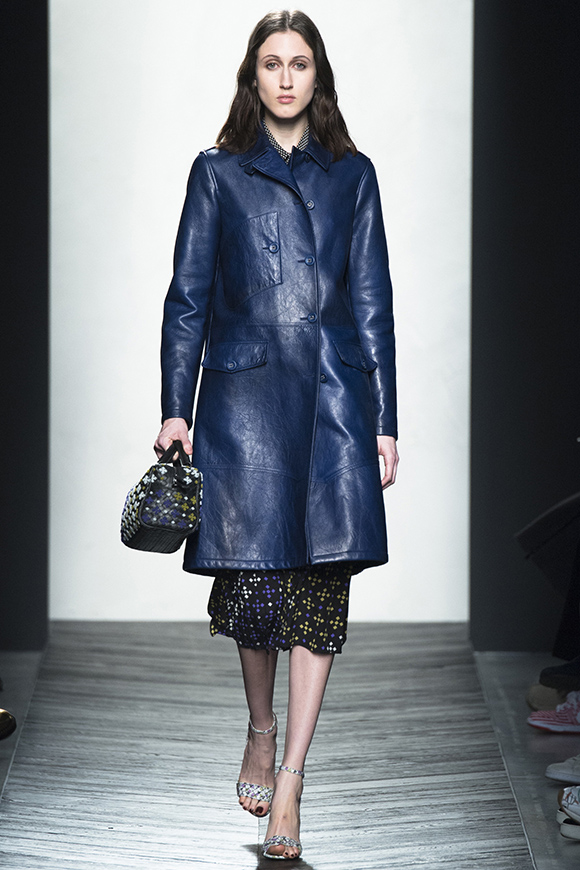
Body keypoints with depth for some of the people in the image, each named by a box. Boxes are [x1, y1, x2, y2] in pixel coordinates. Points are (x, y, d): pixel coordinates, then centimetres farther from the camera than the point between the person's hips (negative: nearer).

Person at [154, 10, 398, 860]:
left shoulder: (352, 174, 11)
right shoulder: (218, 172, 9)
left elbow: (373, 302, 10)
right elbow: (187, 296, 6)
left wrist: (384, 421, 5)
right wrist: (175, 408, -2)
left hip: (334, 396, 1)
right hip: (245, 394, 0)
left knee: (323, 581, -7)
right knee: (252, 574, 1)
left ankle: (288, 784, -3)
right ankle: (261, 732, 29)